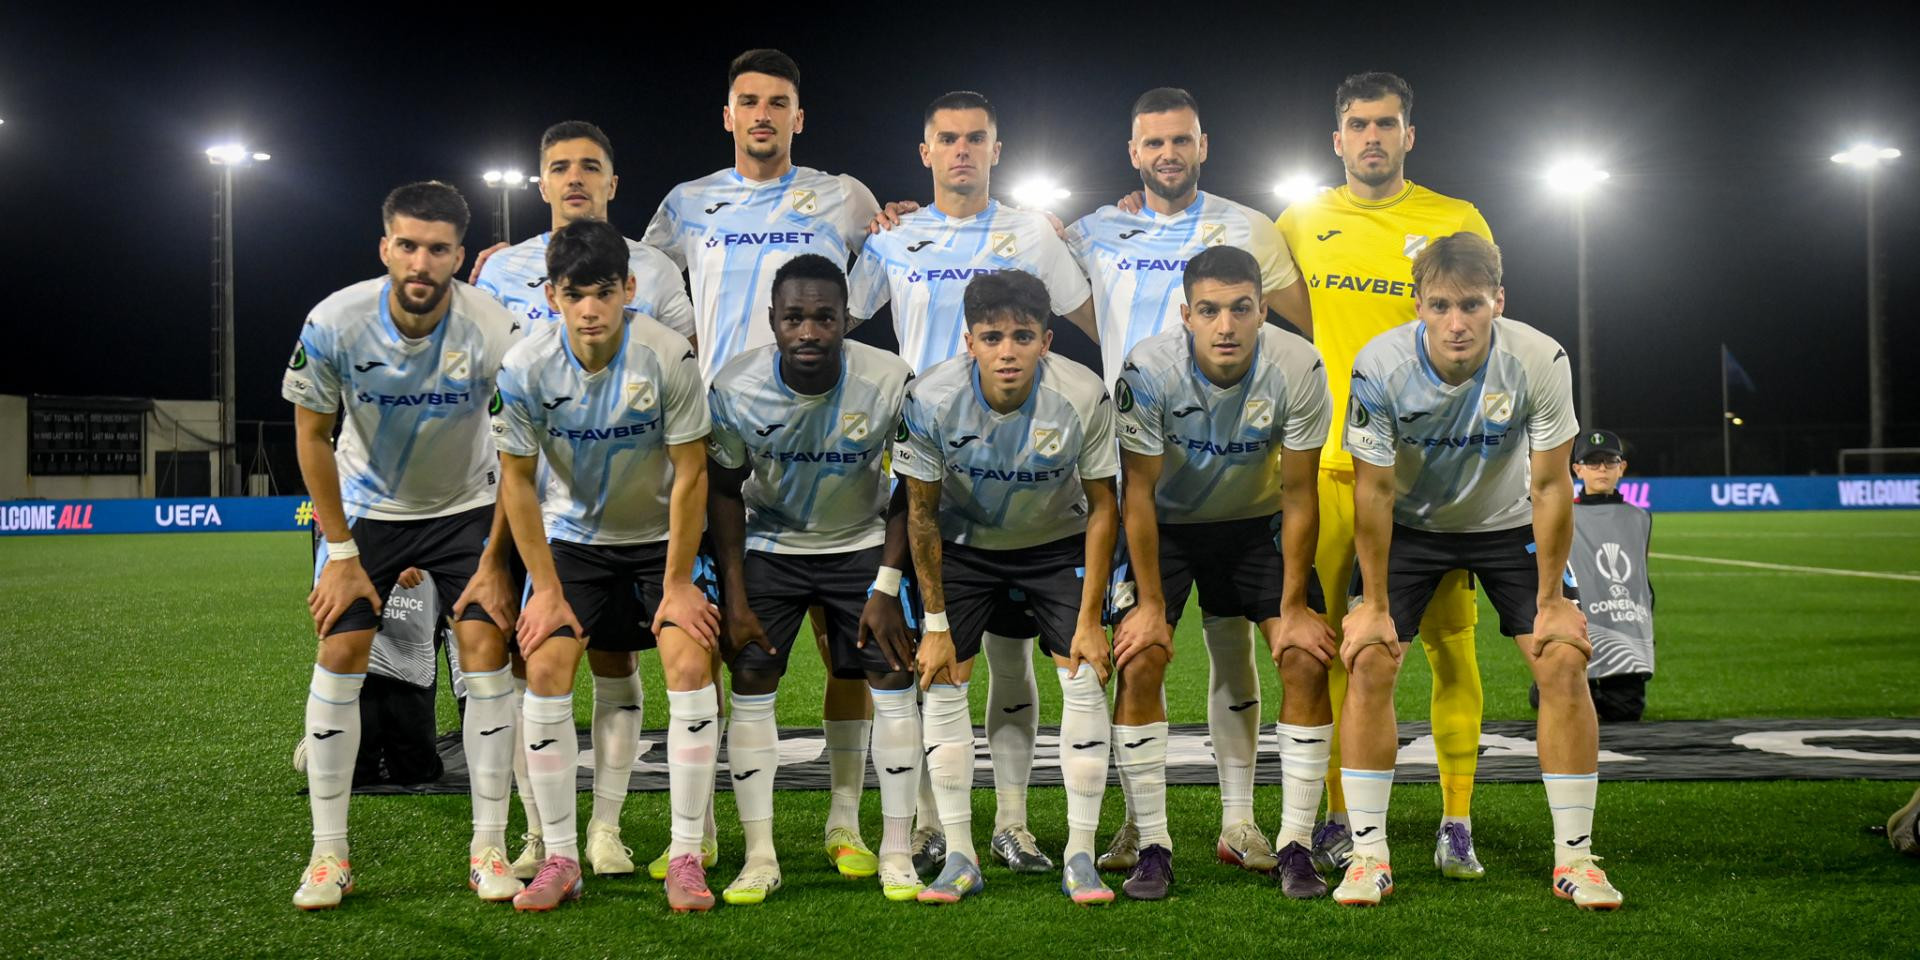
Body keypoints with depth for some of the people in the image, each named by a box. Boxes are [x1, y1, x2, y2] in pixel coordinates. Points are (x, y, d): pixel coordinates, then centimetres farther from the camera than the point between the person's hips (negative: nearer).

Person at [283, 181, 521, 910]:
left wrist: (493, 563, -13)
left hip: (465, 508, 0)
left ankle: (488, 848, 0)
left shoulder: (495, 334, -24)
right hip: (366, 508, 1)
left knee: (486, 651, -10)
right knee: (338, 656, -7)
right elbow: (312, 436, -9)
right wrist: (342, 552, -9)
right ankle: (329, 854, 3)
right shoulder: (335, 323, -22)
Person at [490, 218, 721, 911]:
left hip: (661, 537, -1)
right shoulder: (526, 367, -17)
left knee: (691, 667, -18)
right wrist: (545, 588, -8)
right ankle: (560, 858, 0)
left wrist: (678, 585, -13)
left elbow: (691, 474, -15)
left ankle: (686, 856, -6)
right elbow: (516, 478, -6)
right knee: (545, 671, -13)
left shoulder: (668, 356, -22)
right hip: (573, 537, 2)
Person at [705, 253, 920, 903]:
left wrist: (886, 588, -12)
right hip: (769, 545, 1)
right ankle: (759, 857, 4)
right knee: (751, 687, -6)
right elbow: (726, 490, -6)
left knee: (893, 683, -7)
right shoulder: (735, 389, -22)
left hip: (863, 544, 0)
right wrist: (734, 598, -7)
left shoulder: (889, 383, -24)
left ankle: (896, 855, 4)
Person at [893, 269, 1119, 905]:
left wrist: (1089, 620, -14)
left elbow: (1102, 508, -14)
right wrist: (935, 624, -12)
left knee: (1085, 678, -11)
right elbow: (921, 512, -13)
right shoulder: (932, 399, -27)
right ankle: (959, 858, 3)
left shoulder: (1084, 396, -27)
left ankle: (1080, 858, 0)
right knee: (941, 681, -8)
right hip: (965, 543, 1)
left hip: (1057, 543, 0)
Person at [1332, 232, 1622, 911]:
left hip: (1509, 524, 0)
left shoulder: (1540, 361, -26)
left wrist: (1551, 599, -13)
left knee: (1564, 665, -11)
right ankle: (1368, 855, -1)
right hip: (1410, 525, 0)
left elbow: (1550, 486, -17)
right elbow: (1374, 490, -17)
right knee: (1368, 663, -13)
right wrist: (1374, 604, -14)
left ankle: (1574, 857, 2)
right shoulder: (1380, 365, -26)